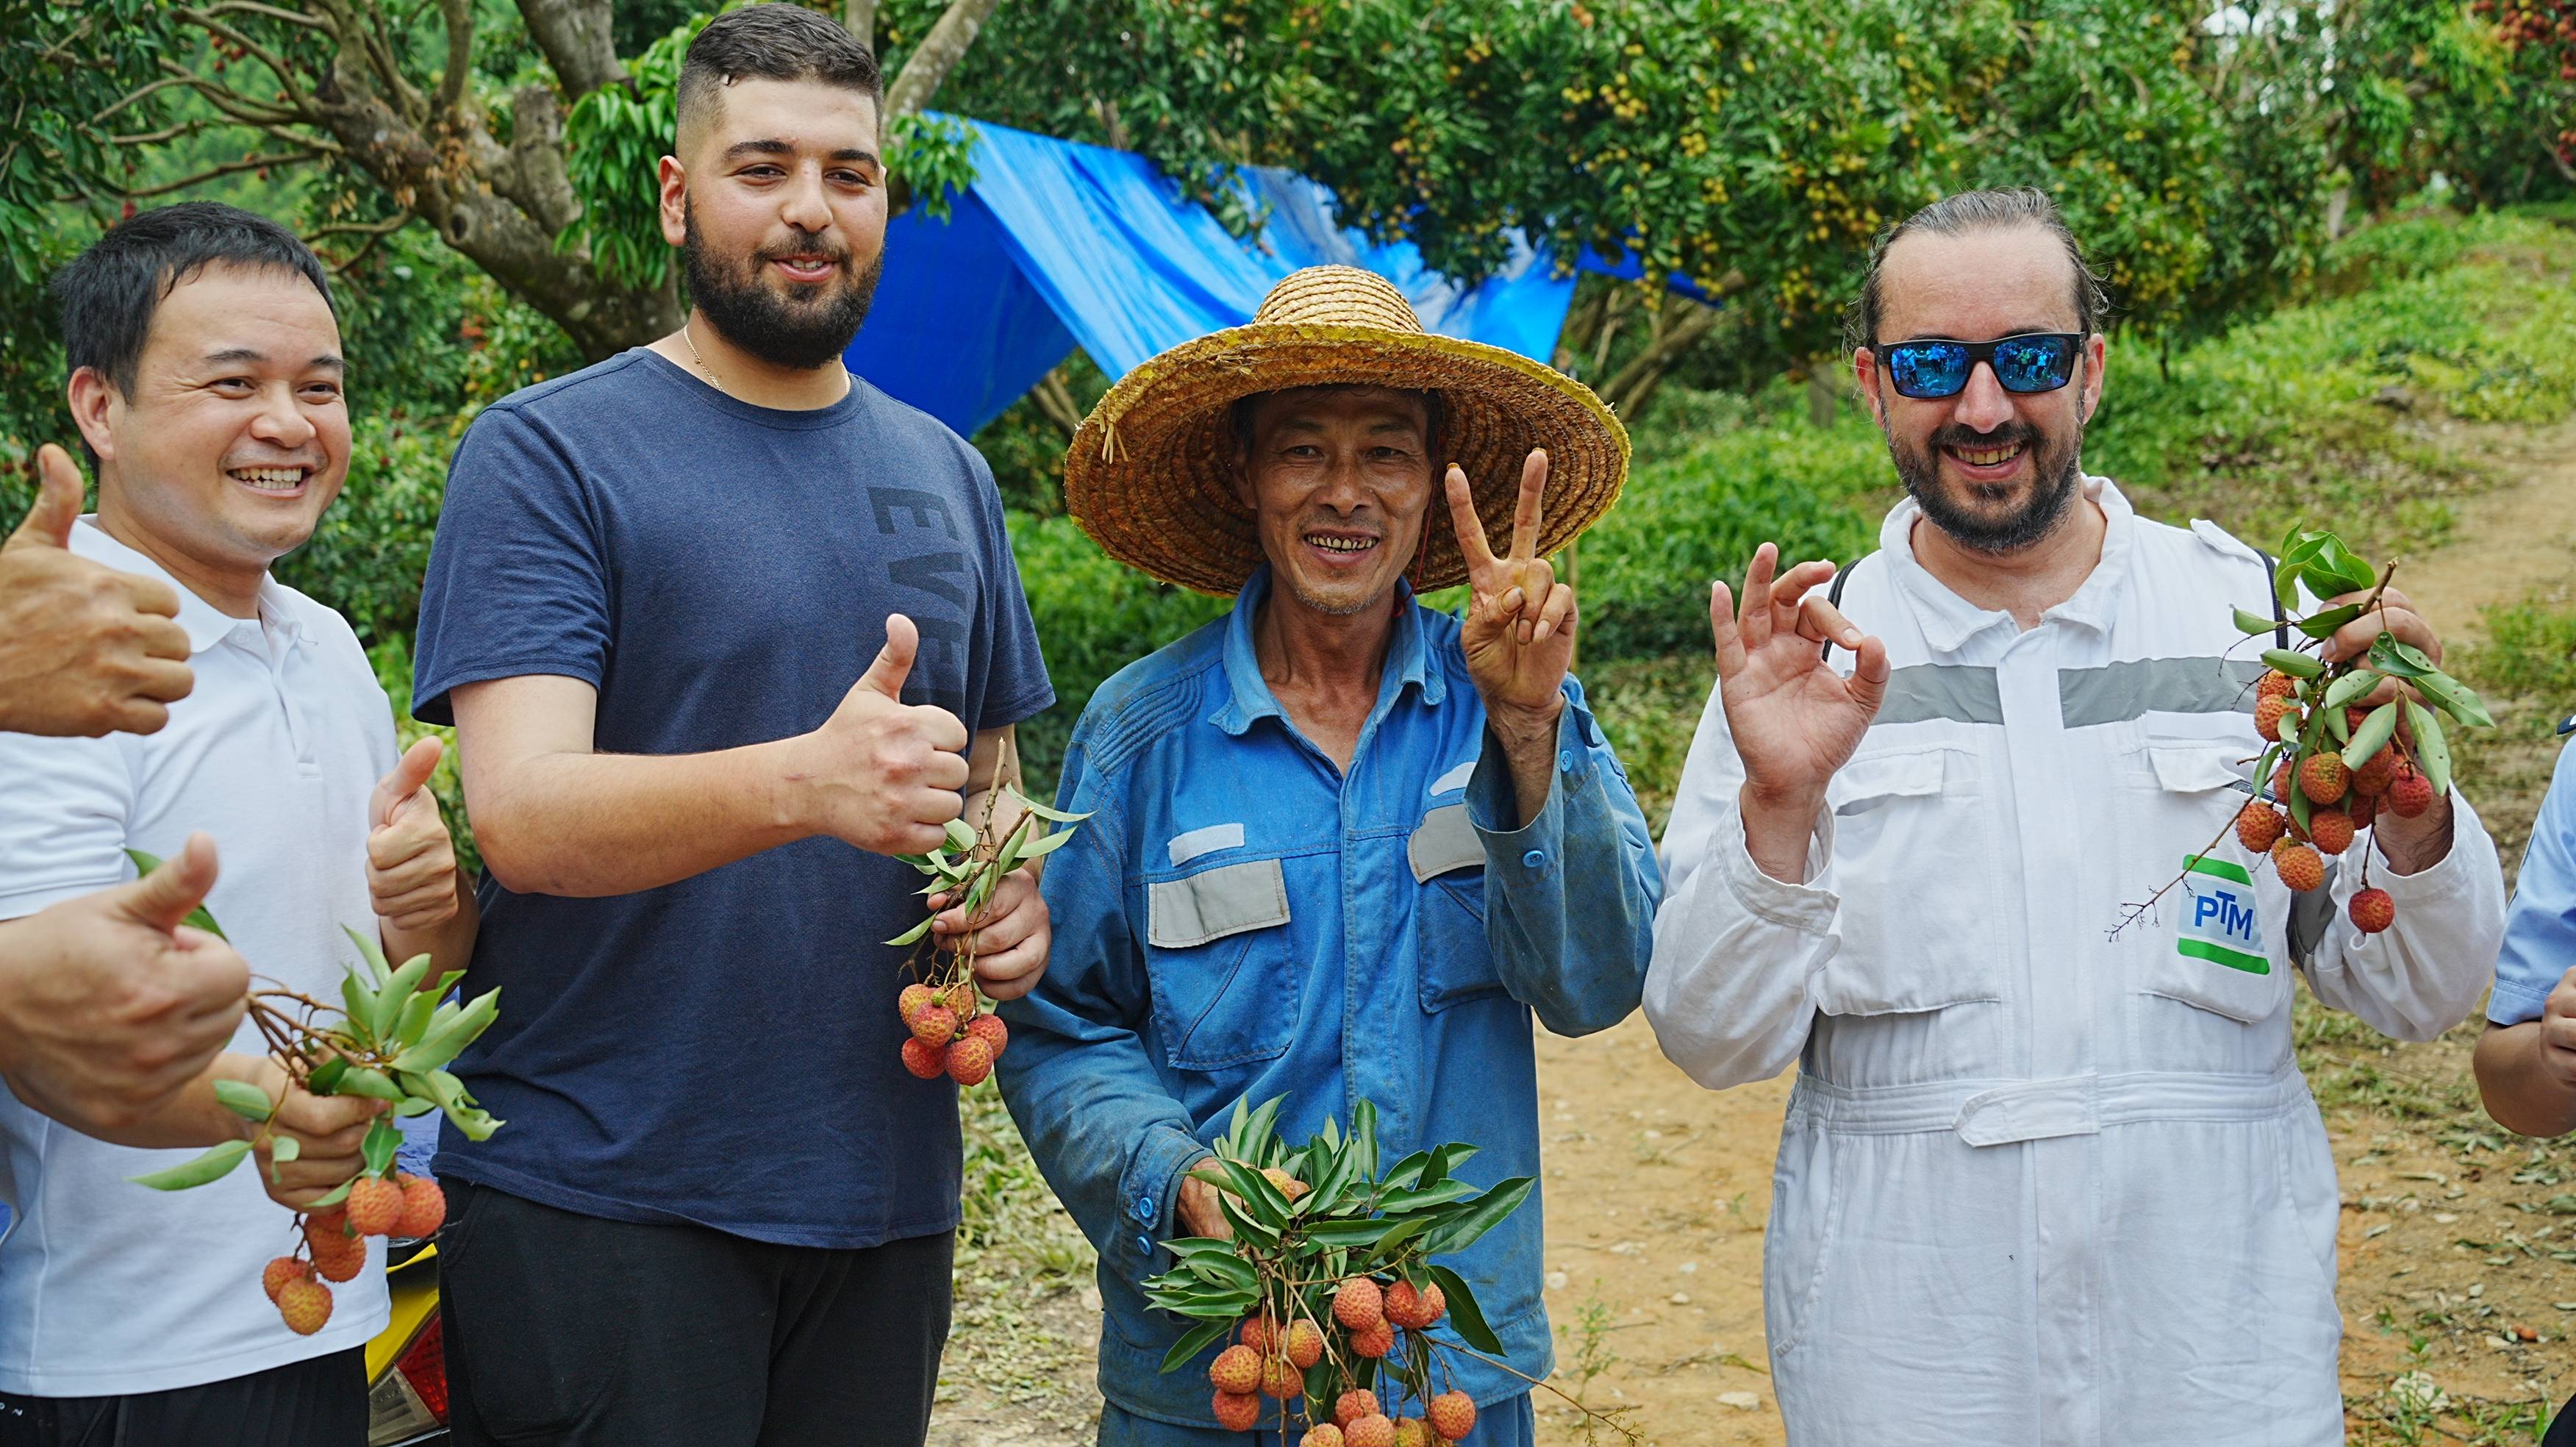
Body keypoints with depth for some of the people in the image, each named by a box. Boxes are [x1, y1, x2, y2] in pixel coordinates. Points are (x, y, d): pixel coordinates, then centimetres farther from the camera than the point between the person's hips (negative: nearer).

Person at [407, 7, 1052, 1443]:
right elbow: (522, 814, -18)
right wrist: (804, 783, -36)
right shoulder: (548, 452, -6)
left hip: (884, 1187, 5)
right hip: (597, 1200, -5)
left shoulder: (946, 475, 12)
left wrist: (1020, 891, -2)